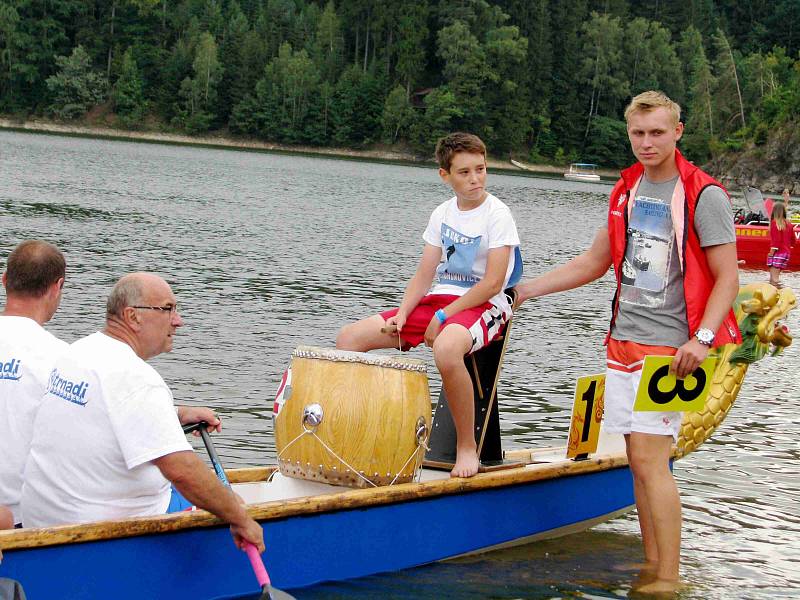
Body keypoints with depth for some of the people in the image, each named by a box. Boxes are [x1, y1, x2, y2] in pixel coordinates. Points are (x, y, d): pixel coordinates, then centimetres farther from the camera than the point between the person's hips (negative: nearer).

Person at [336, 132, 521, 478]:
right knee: (348, 338, -6)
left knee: (446, 349, -42)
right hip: (438, 301, 7)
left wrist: (442, 317, -17)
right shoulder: (443, 214, 11)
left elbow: (493, 283, -15)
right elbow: (424, 274, 10)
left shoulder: (497, 215, -8)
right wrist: (402, 314, -7)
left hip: (484, 306, -7)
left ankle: (467, 446, -24)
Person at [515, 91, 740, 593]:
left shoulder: (704, 195, -7)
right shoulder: (627, 190, 13)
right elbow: (595, 263, 22)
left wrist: (702, 338, -23)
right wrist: (525, 290, 19)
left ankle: (669, 579, -7)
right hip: (624, 339, 6)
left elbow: (727, 279, -9)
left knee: (650, 457, -12)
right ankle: (651, 564, 16)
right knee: (639, 459, 8)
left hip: (669, 345, -6)